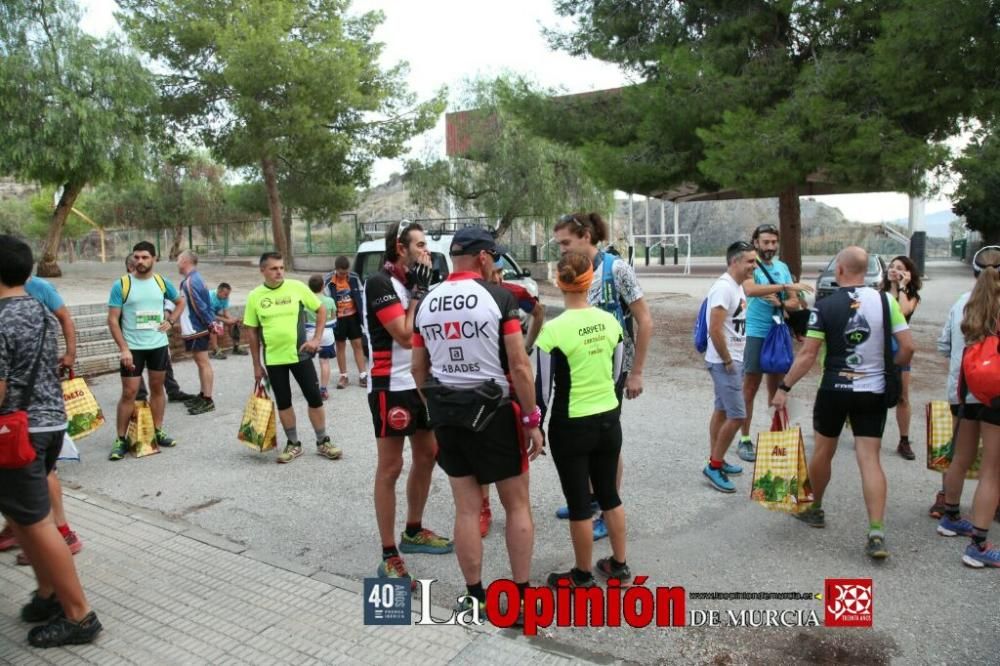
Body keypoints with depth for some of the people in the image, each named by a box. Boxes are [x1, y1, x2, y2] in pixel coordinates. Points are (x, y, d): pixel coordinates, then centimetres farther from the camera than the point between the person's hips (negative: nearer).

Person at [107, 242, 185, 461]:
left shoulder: (162, 282, 2)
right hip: (132, 348, -3)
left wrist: (170, 321, 3)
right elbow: (113, 320, -8)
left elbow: (180, 302, 20)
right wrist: (123, 349, -16)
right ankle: (121, 439, 6)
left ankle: (158, 432, 23)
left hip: (159, 345, 3)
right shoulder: (121, 285, -8)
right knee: (129, 392, -3)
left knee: (157, 388, 12)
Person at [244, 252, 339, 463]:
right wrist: (257, 365, 5)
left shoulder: (297, 287, -6)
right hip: (273, 359, 1)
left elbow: (321, 310, 4)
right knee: (283, 402, 9)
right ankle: (293, 444, 24)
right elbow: (252, 331, 4)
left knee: (314, 397, 2)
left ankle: (323, 442, 17)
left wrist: (317, 338, -6)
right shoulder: (255, 296, -2)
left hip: (300, 354, -1)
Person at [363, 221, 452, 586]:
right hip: (391, 387, -9)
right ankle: (389, 557, 5)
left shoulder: (411, 281, 11)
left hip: (419, 383, 9)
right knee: (390, 467, -3)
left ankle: (413, 532, 34)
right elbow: (405, 335, -19)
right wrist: (417, 292, -13)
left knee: (427, 455, 17)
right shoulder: (379, 283, -14)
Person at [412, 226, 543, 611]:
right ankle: (522, 595, 17)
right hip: (494, 412, -4)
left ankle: (474, 597, 21)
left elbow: (418, 368, 10)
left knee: (466, 508, 12)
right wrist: (532, 420, -6)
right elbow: (519, 367, -14)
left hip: (447, 415, 5)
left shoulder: (427, 302, 5)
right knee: (517, 505, 10)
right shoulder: (498, 297, -11)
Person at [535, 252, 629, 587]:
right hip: (609, 420, 6)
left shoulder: (553, 330, -18)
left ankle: (582, 577, 24)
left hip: (571, 427, -5)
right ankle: (619, 566, 34)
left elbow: (545, 387, -13)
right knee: (609, 493, 20)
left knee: (579, 503, 9)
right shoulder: (610, 321, -2)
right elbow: (615, 373, 9)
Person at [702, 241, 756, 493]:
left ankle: (716, 461, 27)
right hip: (724, 362, -10)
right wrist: (727, 361, -17)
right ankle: (714, 466, 3)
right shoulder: (724, 288, -20)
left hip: (733, 359, 10)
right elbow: (715, 330, -25)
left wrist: (733, 359, 13)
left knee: (722, 411, 16)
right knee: (737, 415, -8)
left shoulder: (738, 286, 11)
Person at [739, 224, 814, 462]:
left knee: (777, 387, 14)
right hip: (755, 334, -5)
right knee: (750, 388, -1)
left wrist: (781, 303, -13)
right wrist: (785, 286, -34)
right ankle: (744, 440, 4)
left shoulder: (783, 267, 9)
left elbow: (794, 303, 9)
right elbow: (750, 290, -30)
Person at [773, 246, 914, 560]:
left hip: (834, 390, -2)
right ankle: (876, 534, -5)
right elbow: (908, 347, -4)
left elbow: (807, 354, -11)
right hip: (873, 392, 2)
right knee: (870, 459, 2)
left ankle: (815, 510, 34)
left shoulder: (824, 306, -9)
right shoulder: (885, 301, -3)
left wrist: (784, 387, -4)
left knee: (823, 451, 16)